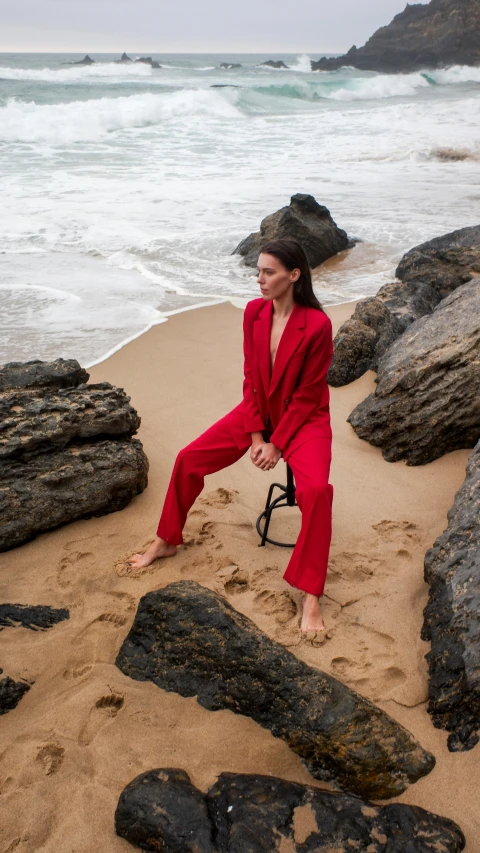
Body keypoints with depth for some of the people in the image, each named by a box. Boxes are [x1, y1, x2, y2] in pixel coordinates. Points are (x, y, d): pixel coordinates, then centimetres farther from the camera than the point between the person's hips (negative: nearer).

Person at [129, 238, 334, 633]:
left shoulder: (317, 325, -23)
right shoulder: (254, 312, -7)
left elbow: (307, 395, -18)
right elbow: (252, 378, -2)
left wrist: (277, 444, -16)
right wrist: (255, 436, -7)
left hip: (303, 418, -5)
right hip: (259, 411, 6)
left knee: (315, 488, -31)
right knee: (188, 459, -2)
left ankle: (311, 599, -19)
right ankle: (166, 542, 21)